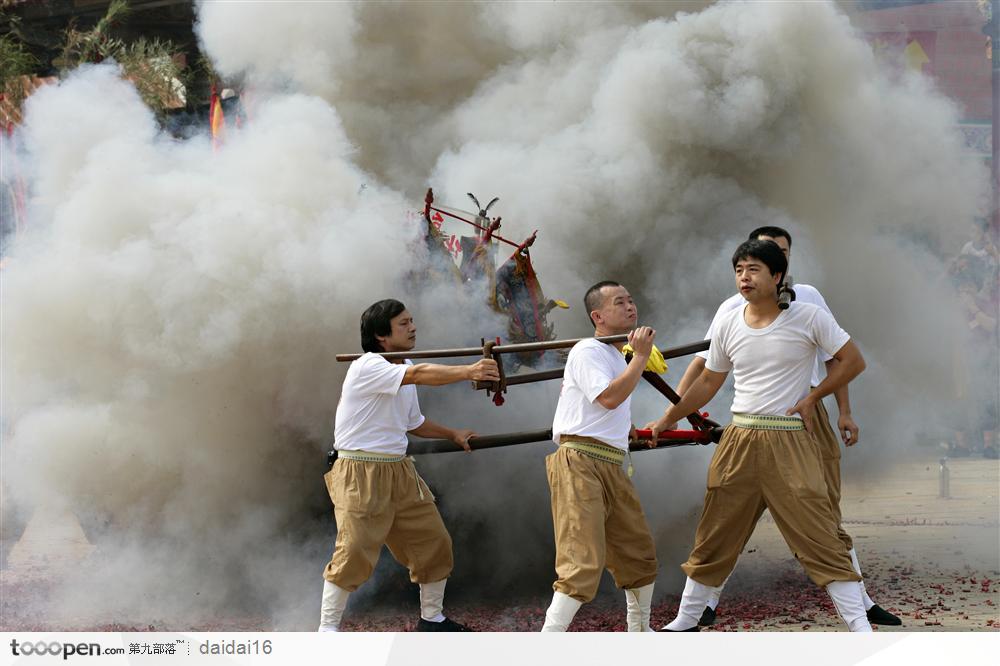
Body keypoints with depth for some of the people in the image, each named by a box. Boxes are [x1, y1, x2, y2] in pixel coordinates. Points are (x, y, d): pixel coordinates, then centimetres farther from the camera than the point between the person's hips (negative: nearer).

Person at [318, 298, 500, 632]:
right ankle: (327, 628, 0)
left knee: (434, 542, 10)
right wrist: (469, 371, -40)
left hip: (399, 472, 9)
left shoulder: (404, 369, 12)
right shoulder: (367, 367, -16)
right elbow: (420, 375, -32)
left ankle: (432, 618, 26)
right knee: (354, 553, -13)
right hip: (360, 474, -9)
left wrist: (453, 434, 14)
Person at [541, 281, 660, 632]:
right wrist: (640, 356, -15)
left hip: (611, 468, 10)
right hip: (580, 464, -10)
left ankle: (639, 633, 34)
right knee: (584, 562, -19)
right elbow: (608, 398, -21)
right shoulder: (588, 351, -7)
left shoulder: (616, 356, 23)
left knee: (639, 554, 17)